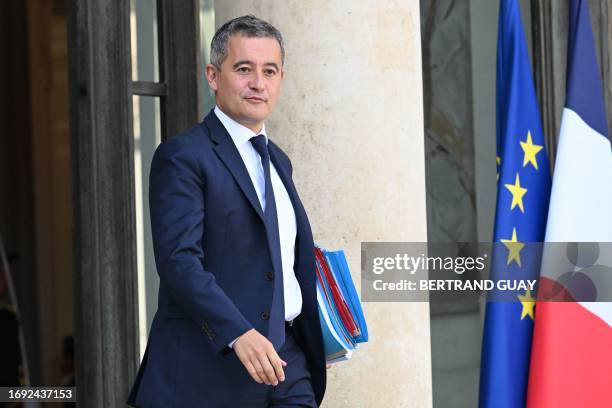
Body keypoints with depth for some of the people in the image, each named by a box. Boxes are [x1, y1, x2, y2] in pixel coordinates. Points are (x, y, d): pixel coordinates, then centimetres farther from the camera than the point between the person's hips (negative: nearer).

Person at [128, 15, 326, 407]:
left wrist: (315, 340, 13)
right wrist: (239, 334, -30)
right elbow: (178, 260, -19)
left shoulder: (278, 161, 19)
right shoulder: (182, 157, -8)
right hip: (212, 367, -7)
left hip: (286, 360, 7)